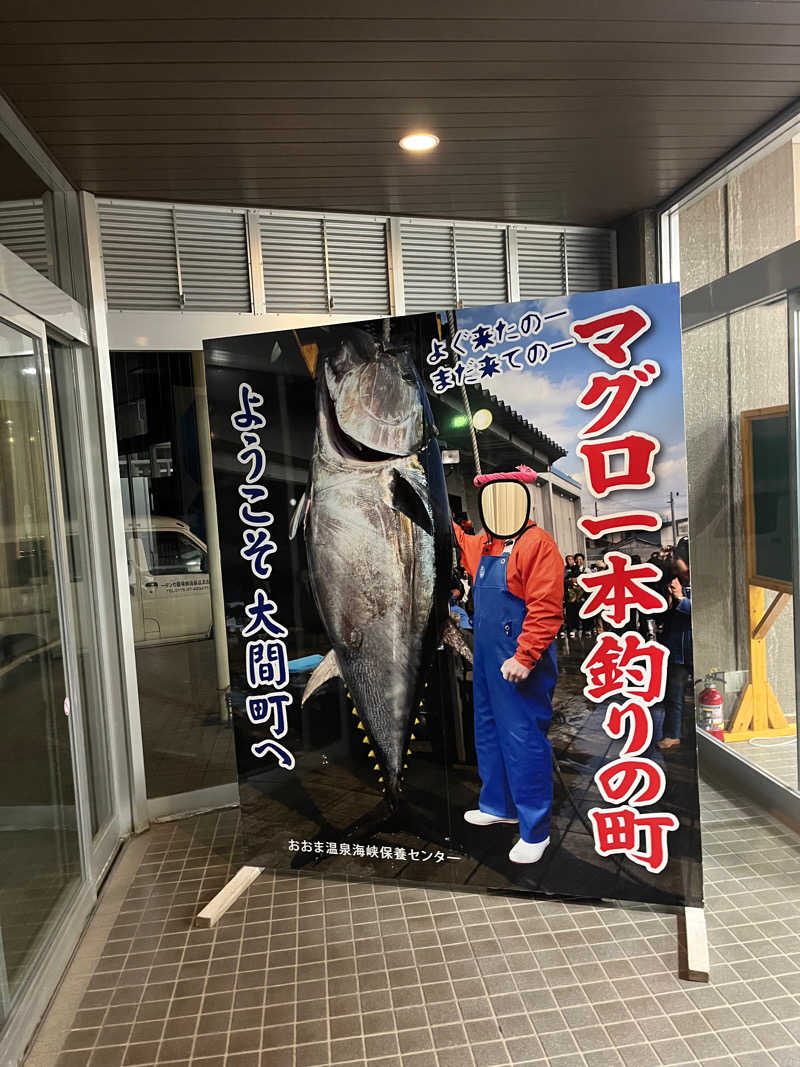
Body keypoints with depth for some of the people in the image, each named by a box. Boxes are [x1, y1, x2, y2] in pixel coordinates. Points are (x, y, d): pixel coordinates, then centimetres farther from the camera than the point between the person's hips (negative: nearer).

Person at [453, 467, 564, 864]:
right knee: (489, 733, 20)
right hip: (487, 659, 9)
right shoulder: (483, 544, 11)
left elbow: (546, 609, -23)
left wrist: (524, 658, -25)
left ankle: (535, 830, 11)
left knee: (524, 742, -2)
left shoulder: (536, 543, -16)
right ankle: (498, 805, 38)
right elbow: (459, 542, 34)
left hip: (519, 665, -9)